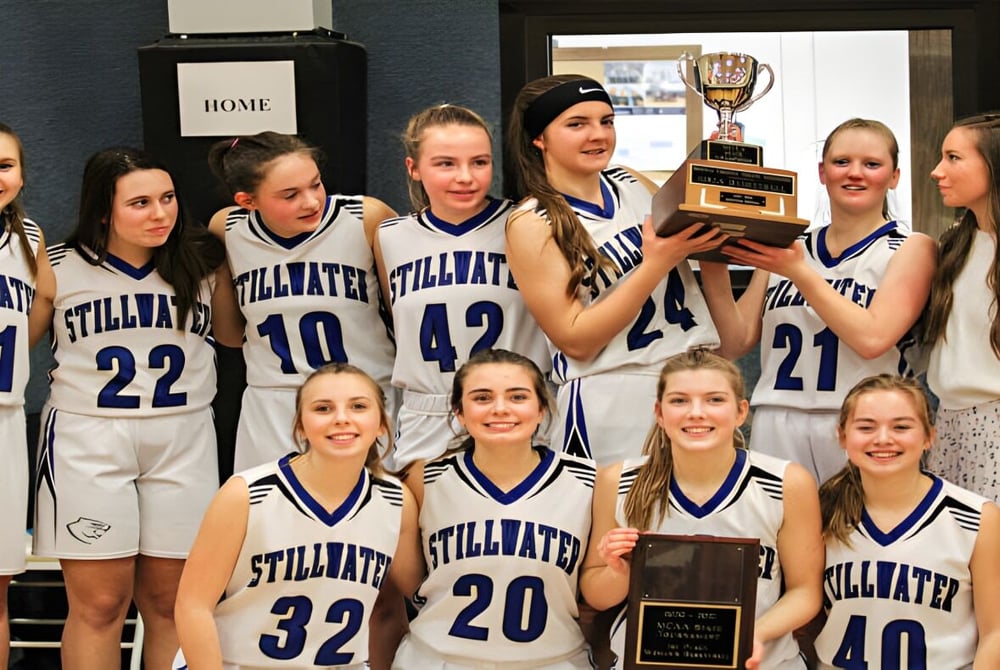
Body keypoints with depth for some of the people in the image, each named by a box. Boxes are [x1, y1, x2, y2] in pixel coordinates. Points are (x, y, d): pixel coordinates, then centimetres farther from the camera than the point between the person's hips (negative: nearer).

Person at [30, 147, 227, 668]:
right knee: (98, 606, 0)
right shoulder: (59, 268, -1)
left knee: (168, 602, 6)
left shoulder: (203, 260, 3)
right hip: (86, 441, -2)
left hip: (183, 442, 2)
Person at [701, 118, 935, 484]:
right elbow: (737, 341, 11)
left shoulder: (911, 248, 3)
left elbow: (872, 337, -13)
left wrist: (799, 273, -14)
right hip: (778, 429, 3)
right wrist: (714, 269, -2)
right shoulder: (788, 249, 13)